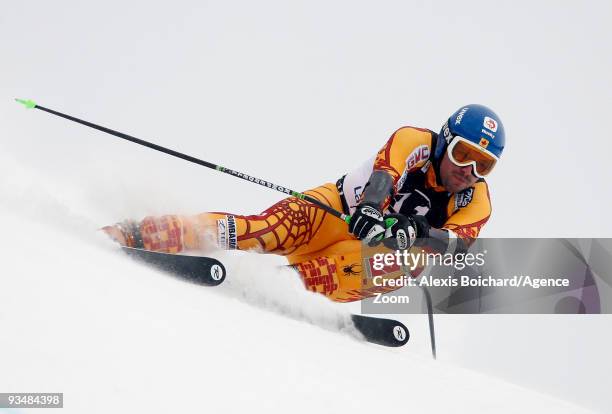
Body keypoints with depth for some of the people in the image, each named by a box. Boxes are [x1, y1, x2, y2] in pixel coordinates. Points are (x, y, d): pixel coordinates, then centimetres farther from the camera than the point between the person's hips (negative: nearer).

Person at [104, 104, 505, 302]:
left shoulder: (476, 202, -4)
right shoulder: (414, 142, -10)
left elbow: (458, 243, -22)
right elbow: (383, 173, -29)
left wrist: (417, 231, -41)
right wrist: (369, 210, -49)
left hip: (359, 250, 3)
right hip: (336, 209, -3)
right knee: (267, 232, -28)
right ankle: (133, 235, -29)